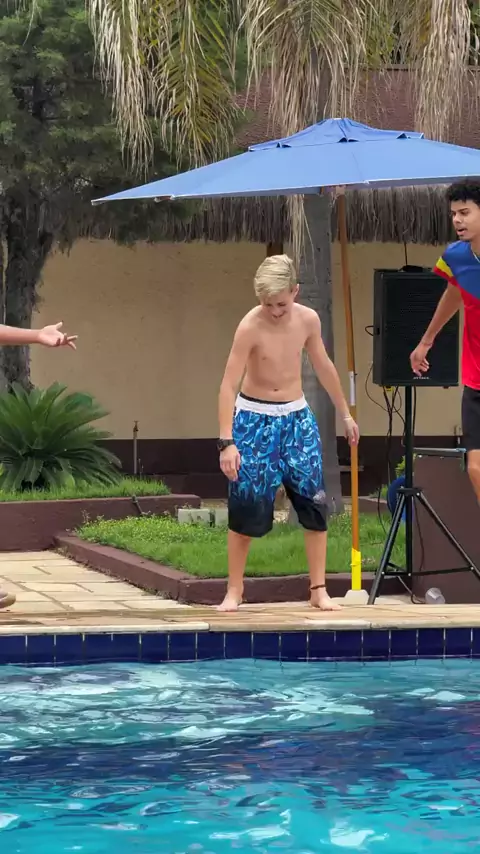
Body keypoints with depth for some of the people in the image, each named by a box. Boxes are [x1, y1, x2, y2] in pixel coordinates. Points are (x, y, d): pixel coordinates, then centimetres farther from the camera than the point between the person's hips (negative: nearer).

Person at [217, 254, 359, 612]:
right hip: (255, 418, -4)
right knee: (246, 505, -3)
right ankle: (235, 589, 11)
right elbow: (229, 385, -21)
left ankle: (319, 590, 7)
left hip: (297, 417, 4)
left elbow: (324, 367, 11)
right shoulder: (251, 326, -19)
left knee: (315, 502, -2)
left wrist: (345, 413, 19)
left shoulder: (308, 320, -6)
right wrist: (227, 442, -28)